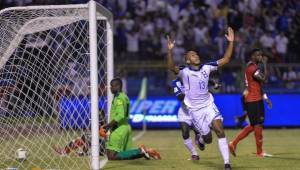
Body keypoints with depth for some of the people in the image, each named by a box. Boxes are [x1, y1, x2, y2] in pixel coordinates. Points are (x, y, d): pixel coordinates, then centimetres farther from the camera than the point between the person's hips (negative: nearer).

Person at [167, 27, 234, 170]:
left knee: (220, 131, -15)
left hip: (209, 106, 3)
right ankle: (200, 139, 44)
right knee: (207, 139, 3)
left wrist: (230, 43, -5)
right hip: (195, 110, -3)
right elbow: (172, 68, -30)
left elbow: (225, 59, 4)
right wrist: (170, 51, -45)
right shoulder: (185, 72, -10)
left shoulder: (206, 68, 2)